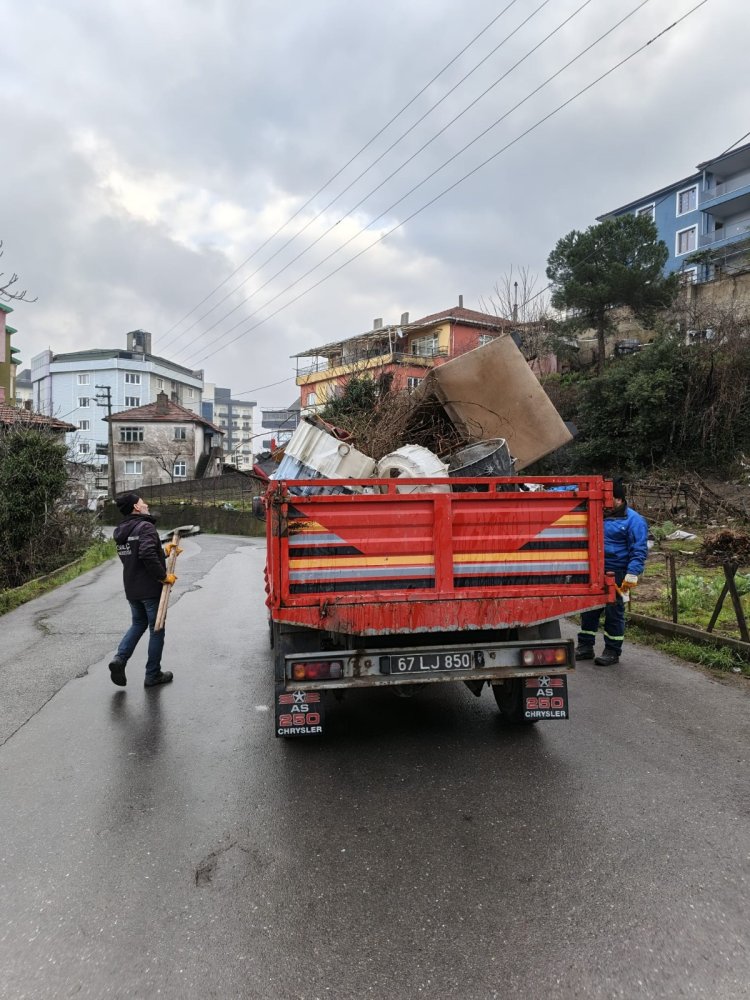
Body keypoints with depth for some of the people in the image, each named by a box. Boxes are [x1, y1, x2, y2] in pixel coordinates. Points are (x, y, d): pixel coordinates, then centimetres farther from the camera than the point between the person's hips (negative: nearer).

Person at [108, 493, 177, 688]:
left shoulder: (121, 531, 11)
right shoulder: (145, 527, -17)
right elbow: (147, 555, -32)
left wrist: (164, 551, 15)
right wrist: (164, 575, -21)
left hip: (131, 589, 8)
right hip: (151, 589, -8)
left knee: (138, 623, 24)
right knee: (156, 630, 6)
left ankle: (120, 658, 4)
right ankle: (153, 675, 14)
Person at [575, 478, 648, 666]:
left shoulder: (633, 520, -8)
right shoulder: (600, 515, 12)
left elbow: (639, 551, -12)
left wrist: (632, 574, -19)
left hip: (616, 575, -7)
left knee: (614, 612, 3)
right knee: (589, 609, 11)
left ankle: (612, 652, 15)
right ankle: (585, 647, 22)